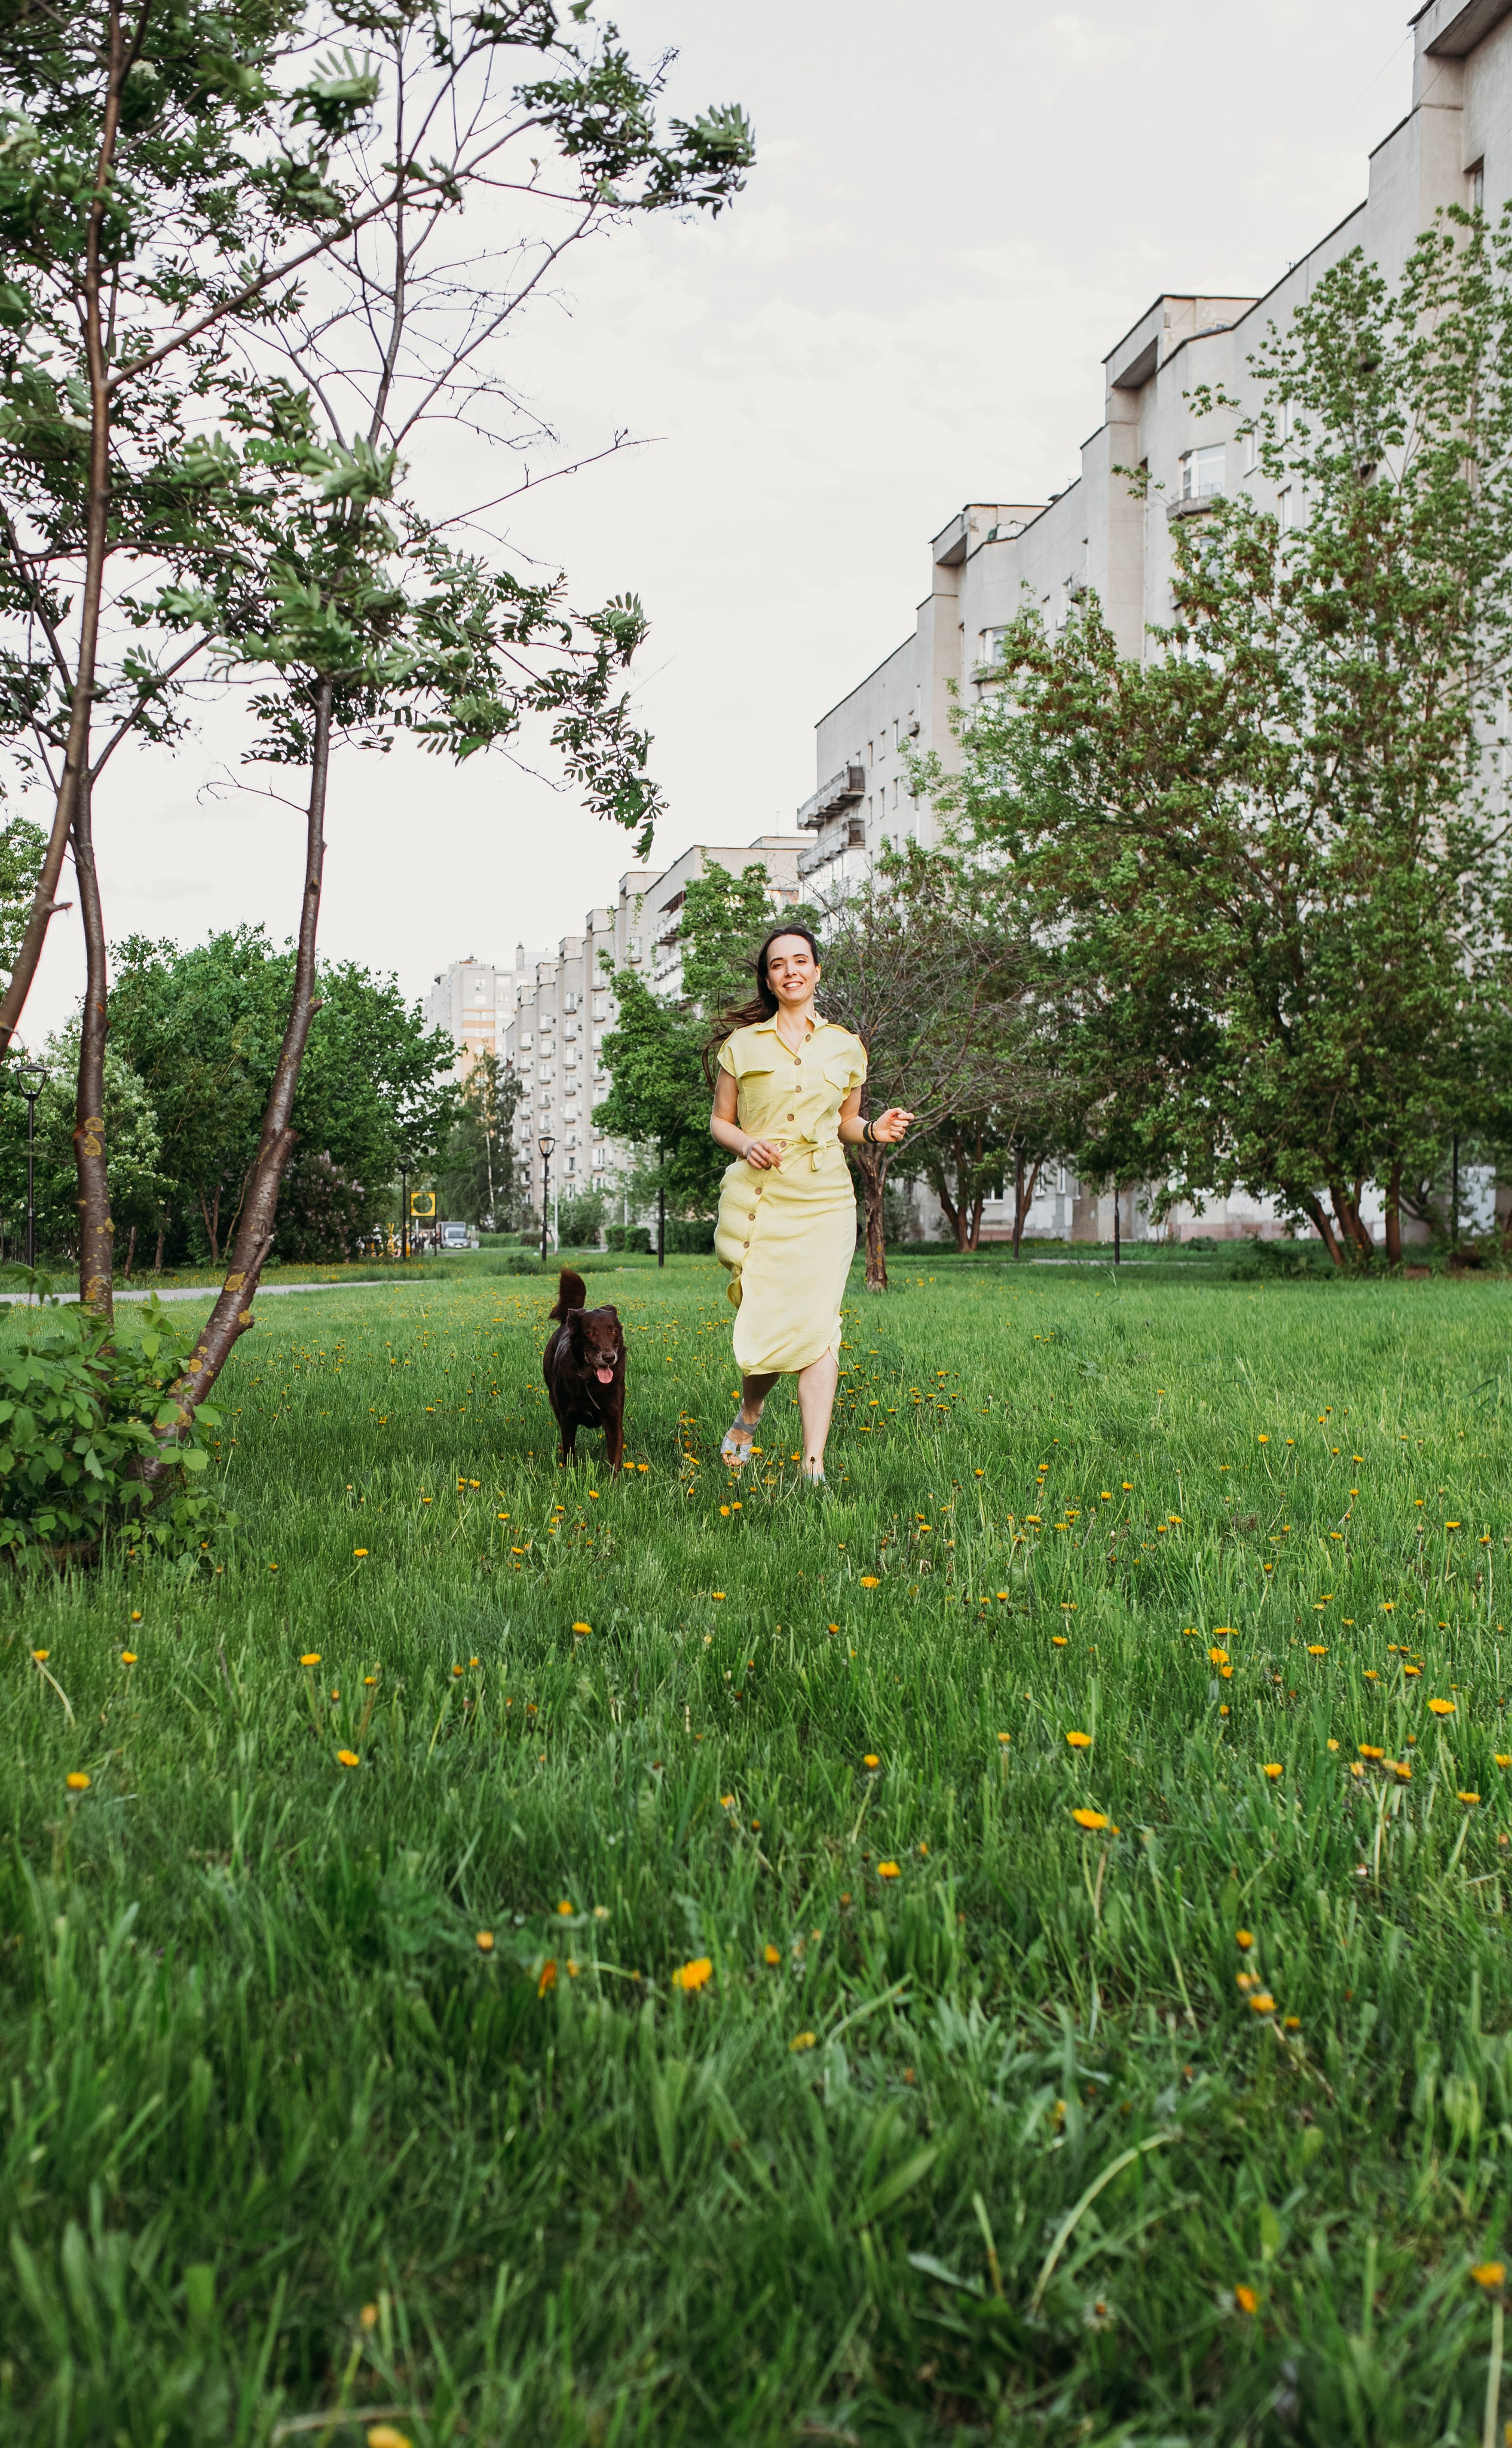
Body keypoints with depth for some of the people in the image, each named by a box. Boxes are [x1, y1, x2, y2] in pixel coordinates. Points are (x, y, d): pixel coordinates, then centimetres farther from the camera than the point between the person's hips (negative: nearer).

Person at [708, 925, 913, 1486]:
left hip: (823, 1198, 1)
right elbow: (719, 1120, 12)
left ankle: (814, 1464, -12)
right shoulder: (742, 1045, 7)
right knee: (762, 1326, -4)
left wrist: (875, 1130, -1)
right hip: (758, 1196, -1)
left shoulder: (845, 1047, 12)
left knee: (818, 1323, -12)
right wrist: (745, 1143, -10)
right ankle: (749, 1414, 31)